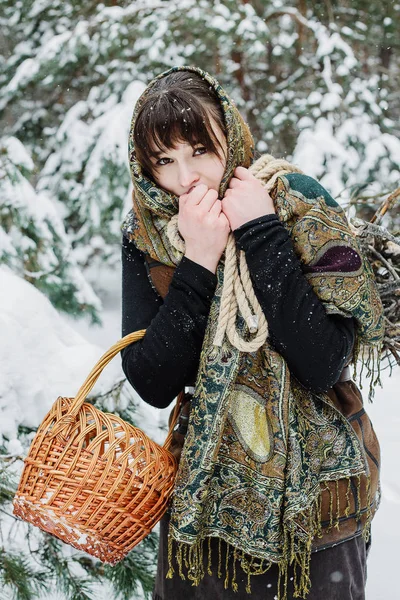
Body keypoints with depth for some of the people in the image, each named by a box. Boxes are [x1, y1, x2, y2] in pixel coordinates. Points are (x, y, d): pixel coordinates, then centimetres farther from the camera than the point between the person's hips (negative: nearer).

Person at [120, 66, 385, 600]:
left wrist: (263, 235, -26)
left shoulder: (302, 206, -16)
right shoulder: (147, 235, -7)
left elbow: (323, 366, -25)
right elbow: (153, 385, -15)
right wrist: (197, 265, -24)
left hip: (310, 491, -2)